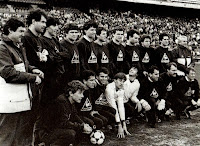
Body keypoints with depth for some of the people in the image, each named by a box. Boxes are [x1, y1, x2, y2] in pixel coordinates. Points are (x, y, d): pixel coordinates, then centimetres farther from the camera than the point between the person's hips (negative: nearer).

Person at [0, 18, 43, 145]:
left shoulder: (20, 47, 17)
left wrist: (33, 69, 5)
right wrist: (33, 77, -16)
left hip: (24, 99, 9)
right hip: (10, 101, -9)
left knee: (25, 136, 17)